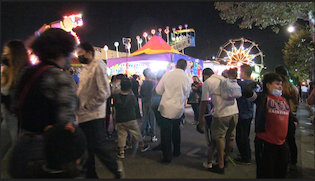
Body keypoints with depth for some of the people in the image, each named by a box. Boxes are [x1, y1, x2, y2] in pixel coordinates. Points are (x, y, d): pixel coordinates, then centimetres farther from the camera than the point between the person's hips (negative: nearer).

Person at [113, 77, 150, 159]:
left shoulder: (116, 97, -7)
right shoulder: (132, 97, -13)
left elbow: (115, 106, 5)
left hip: (119, 120, 2)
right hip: (131, 119, -1)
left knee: (121, 135, 8)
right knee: (137, 133, 15)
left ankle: (121, 152, 7)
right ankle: (142, 146, 31)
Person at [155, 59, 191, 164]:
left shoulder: (167, 75, -8)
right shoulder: (187, 79, -2)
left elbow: (158, 90, -4)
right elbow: (186, 95, 7)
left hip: (166, 108, -3)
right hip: (179, 110, 3)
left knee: (166, 132, 6)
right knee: (176, 130, 23)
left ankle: (167, 157, 12)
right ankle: (176, 151, 37)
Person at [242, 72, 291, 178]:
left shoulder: (283, 100, 11)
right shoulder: (262, 97, -10)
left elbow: (289, 117, 25)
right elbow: (247, 92, -27)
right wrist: (254, 84, -10)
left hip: (282, 143, 7)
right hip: (266, 143, -7)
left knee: (282, 173, 20)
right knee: (265, 174, 5)